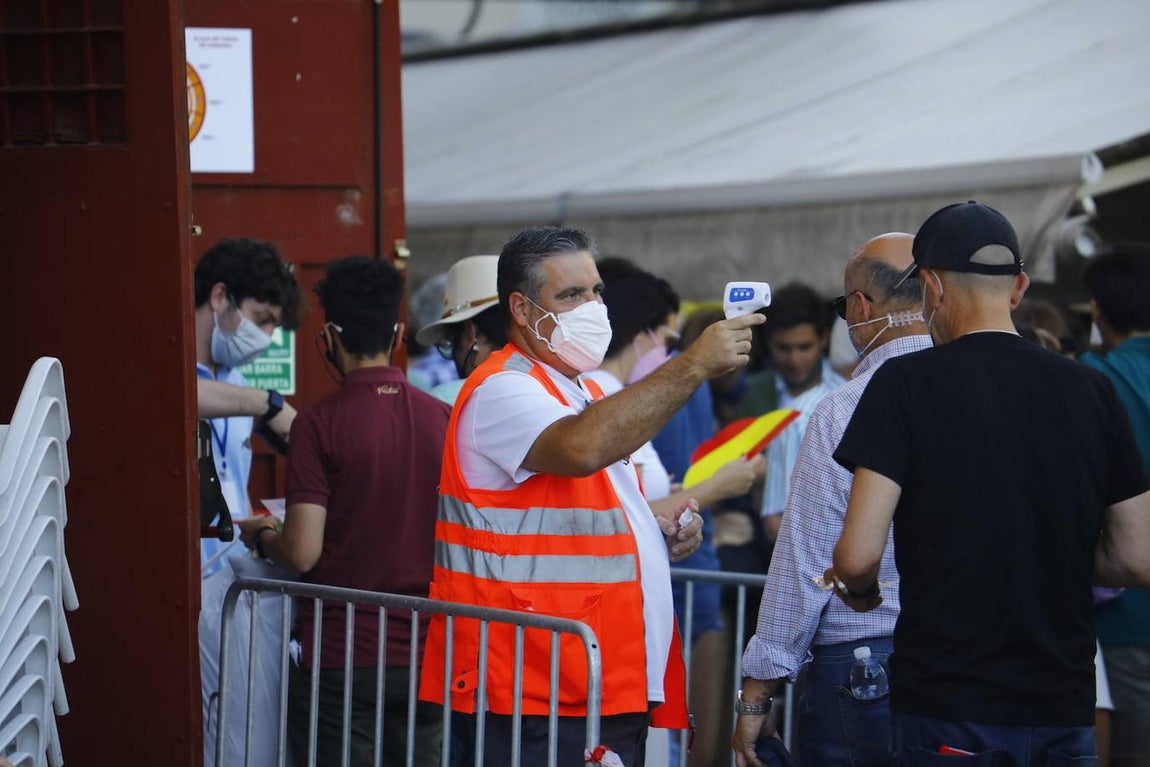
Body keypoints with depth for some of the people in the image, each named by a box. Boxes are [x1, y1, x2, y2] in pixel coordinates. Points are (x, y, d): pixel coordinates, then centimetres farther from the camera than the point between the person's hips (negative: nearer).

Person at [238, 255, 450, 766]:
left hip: (342, 659, -4)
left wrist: (260, 535, 6)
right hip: (426, 654, 4)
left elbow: (302, 552, -15)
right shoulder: (442, 418, 1)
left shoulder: (320, 423, -11)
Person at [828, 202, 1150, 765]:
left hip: (945, 706, -3)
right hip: (1064, 708, 3)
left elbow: (860, 554, -13)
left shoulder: (905, 383, -7)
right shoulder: (1092, 391, 4)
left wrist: (859, 590, 10)